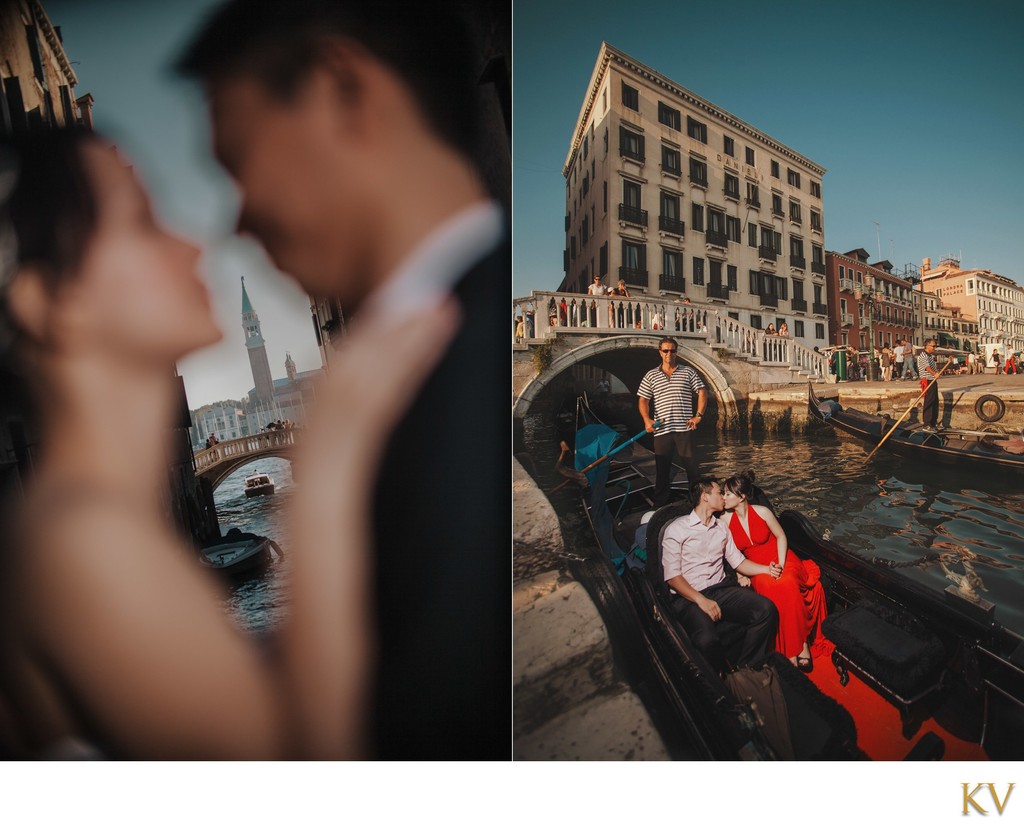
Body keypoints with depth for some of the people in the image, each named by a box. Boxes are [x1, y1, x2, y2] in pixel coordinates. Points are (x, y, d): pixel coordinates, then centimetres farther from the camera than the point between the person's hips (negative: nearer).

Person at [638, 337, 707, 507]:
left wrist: (699, 415, -2)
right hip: (661, 430, 0)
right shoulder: (651, 376, 8)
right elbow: (643, 400, 4)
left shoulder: (688, 372, 8)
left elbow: (702, 392, 8)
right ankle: (659, 506, 14)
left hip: (684, 429, 0)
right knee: (662, 470, 6)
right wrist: (647, 419, -12)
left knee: (692, 467, 5)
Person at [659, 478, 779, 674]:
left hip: (722, 589, 6)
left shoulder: (721, 528, 18)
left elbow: (738, 561, 19)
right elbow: (672, 576, -9)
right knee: (707, 639, -34)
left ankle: (744, 668, -7)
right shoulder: (676, 529, -3)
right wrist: (701, 600, -19)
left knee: (766, 609, -22)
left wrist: (766, 569, 1)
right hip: (689, 597, -6)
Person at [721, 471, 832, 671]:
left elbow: (781, 536, 2)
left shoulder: (761, 511, -7)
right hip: (757, 568, 1)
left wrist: (780, 564, -9)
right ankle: (792, 649, -24)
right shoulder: (725, 521, -3)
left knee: (786, 584, -35)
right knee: (770, 587, -34)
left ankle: (802, 642, -21)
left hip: (781, 559, -1)